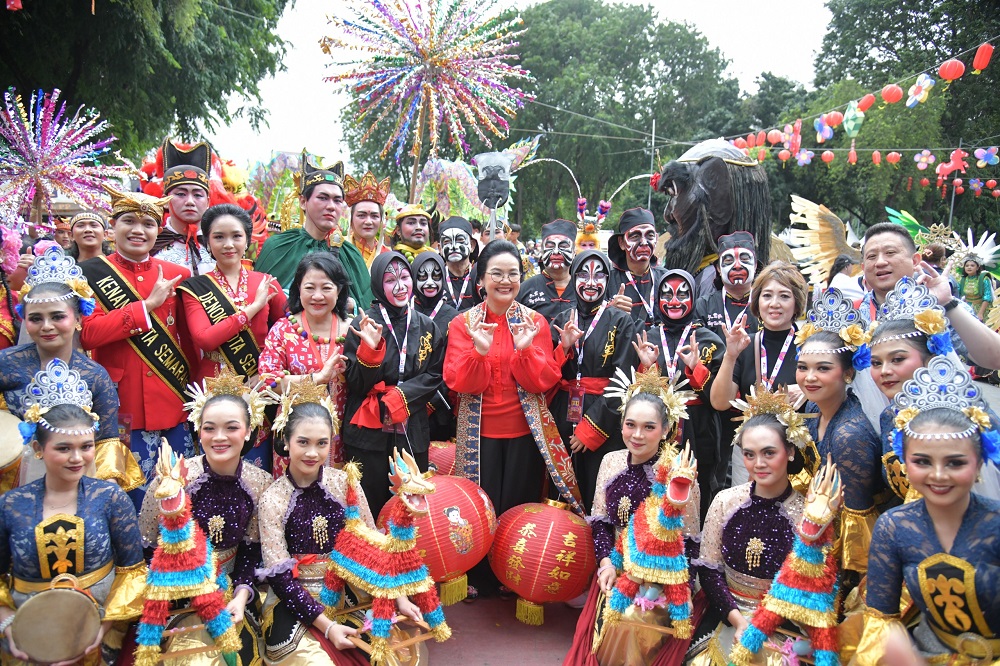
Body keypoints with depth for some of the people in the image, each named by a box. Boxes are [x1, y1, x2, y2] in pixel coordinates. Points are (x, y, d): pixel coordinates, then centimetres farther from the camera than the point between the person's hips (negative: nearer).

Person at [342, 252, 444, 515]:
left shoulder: (426, 327, 6)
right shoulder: (363, 324, -4)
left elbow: (435, 376, 4)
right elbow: (355, 382, -6)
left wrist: (397, 397, -11)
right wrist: (370, 348, -24)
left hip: (413, 433, 3)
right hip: (368, 434, -2)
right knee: (370, 509, 4)